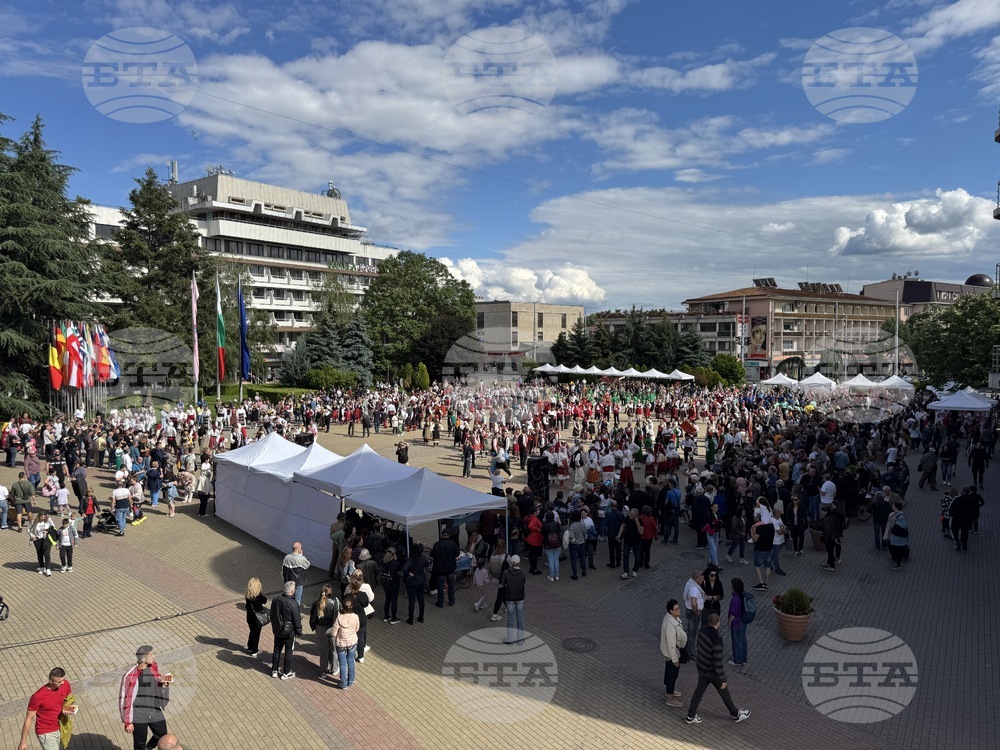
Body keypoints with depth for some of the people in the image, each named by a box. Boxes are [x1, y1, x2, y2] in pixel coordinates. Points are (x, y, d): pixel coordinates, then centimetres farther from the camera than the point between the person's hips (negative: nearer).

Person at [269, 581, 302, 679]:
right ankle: (286, 673, 23)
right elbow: (297, 620, -18)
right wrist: (299, 632, -2)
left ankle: (274, 670, 32)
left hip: (277, 631, 5)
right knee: (288, 652, 11)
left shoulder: (275, 600, -10)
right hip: (289, 632, -5)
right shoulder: (293, 604, -27)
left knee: (277, 650, 20)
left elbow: (272, 615, 4)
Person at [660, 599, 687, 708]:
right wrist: (675, 659, -18)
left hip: (675, 649, 9)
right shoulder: (670, 625, -38)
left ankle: (670, 690, 49)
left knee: (669, 671, 27)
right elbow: (671, 645, -29)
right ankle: (670, 699, 28)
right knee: (673, 673, 10)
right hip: (672, 652, -9)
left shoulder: (672, 617, -8)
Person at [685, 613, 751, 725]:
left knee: (699, 690, 21)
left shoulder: (702, 630, -12)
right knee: (724, 692, 19)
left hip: (702, 667, 6)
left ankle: (690, 716, 31)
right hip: (713, 671, -6)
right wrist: (723, 679, -17)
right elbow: (718, 662, -29)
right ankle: (736, 714, 43)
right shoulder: (716, 640, -37)